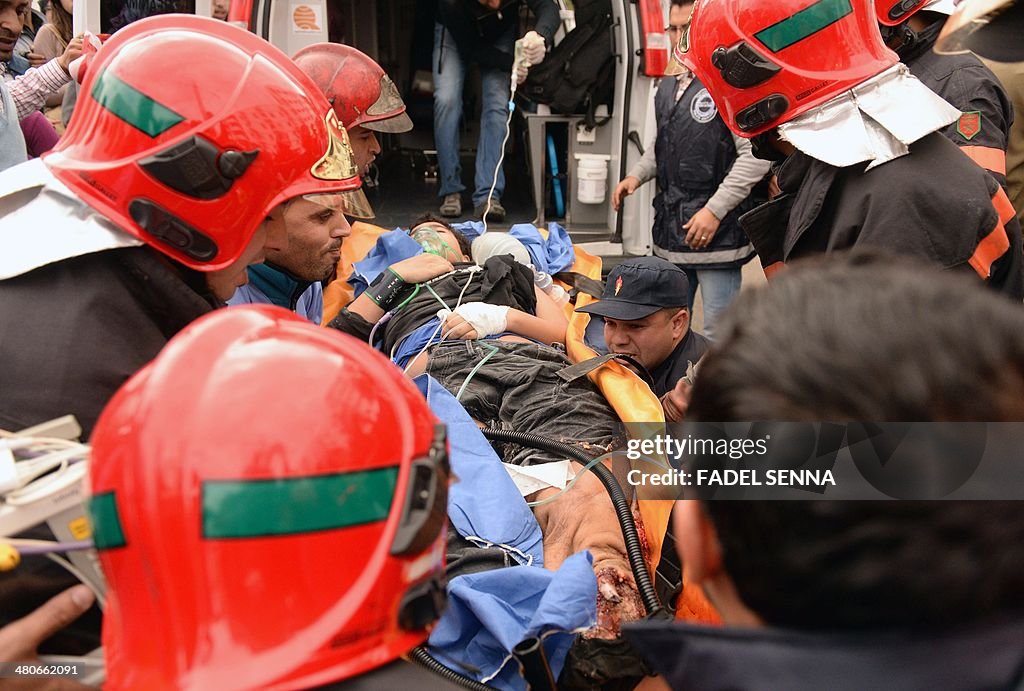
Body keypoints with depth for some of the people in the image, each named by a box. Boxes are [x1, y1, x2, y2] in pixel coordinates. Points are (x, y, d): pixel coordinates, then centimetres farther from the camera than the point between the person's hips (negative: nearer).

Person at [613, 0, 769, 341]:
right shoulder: (668, 87, 14)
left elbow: (755, 156, -18)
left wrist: (715, 210, -19)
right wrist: (636, 175, 10)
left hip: (717, 231, -8)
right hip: (670, 228, 8)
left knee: (718, 336, -2)